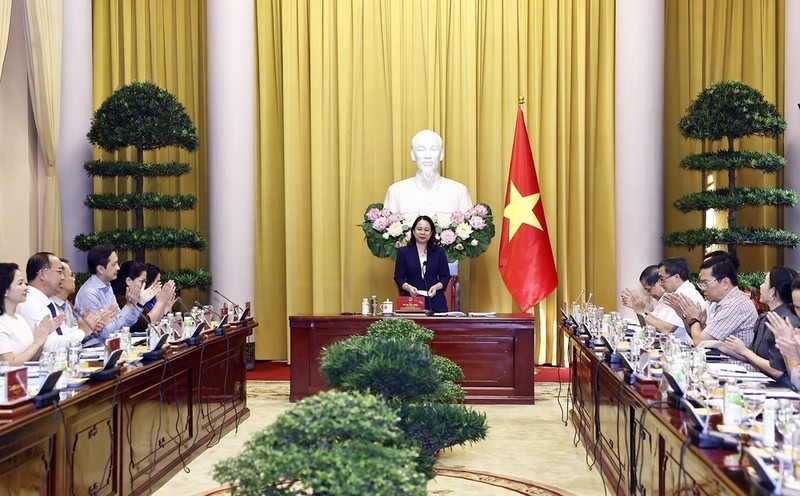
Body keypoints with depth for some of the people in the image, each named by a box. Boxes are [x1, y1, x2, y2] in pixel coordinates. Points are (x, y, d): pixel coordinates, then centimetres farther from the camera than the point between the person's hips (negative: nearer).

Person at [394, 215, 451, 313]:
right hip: (411, 300, -1)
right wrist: (408, 287, -13)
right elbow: (398, 277, 6)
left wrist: (436, 287, -10)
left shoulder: (439, 252, 9)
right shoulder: (403, 252, 7)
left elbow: (445, 276, 10)